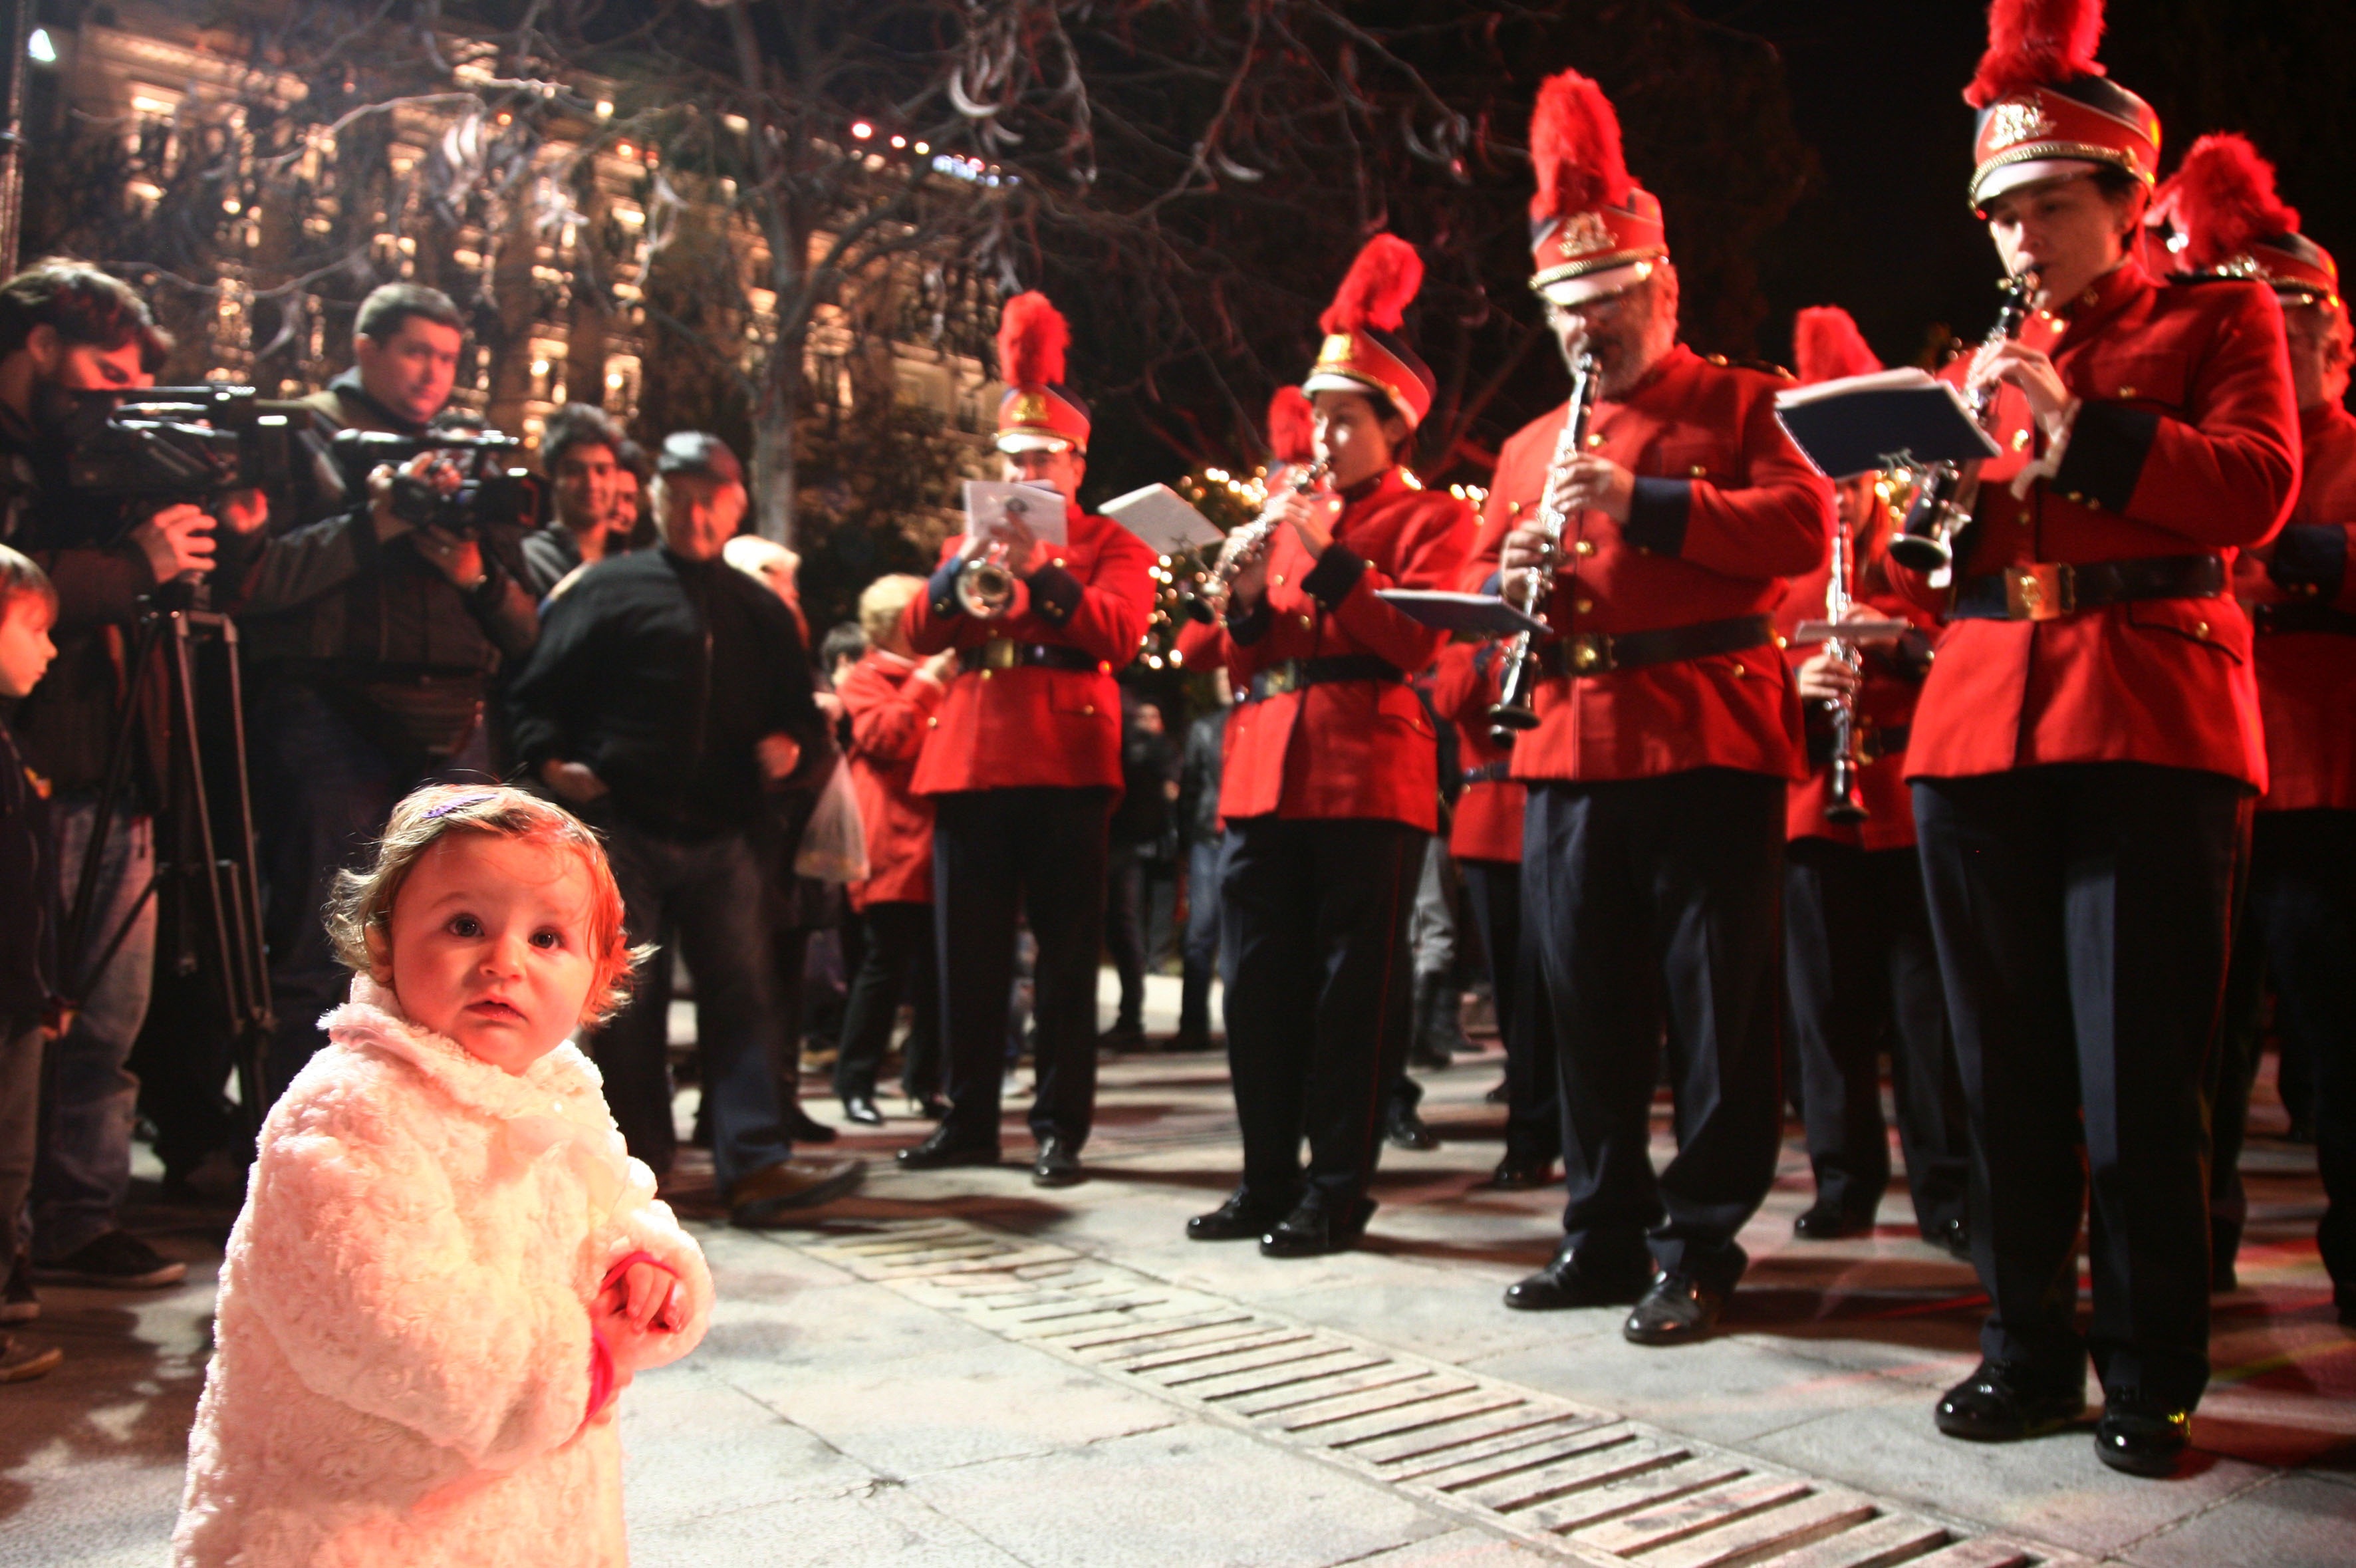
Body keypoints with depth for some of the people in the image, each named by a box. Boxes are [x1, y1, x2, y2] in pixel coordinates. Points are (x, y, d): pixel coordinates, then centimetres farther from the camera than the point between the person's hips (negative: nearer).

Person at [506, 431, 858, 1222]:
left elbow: (798, 709, 22)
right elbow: (540, 688, 4)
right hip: (624, 826, -2)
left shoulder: (760, 610, 16)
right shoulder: (610, 588, 5)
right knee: (625, 1002, 4)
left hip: (721, 836, 3)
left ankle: (754, 1163, -3)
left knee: (743, 995, -3)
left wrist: (790, 746, 1)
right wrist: (550, 759, -12)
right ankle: (637, 1165, 17)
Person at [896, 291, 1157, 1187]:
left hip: (1066, 767, -4)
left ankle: (1062, 1128, 8)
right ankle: (970, 1120, 18)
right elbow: (918, 634, 9)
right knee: (969, 954, 7)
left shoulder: (1112, 545, 8)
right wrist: (964, 567, -8)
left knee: (1065, 958, 0)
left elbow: (1120, 631, -10)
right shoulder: (972, 541, 20)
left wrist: (1039, 571, -20)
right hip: (971, 761, 4)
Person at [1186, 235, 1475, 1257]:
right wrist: (1248, 598, -1)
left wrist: (1329, 556, -14)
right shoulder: (1287, 514, 21)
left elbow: (1413, 640, -10)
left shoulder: (1430, 520, 5)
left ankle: (1338, 1192, 8)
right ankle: (1268, 1181, 17)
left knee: (1354, 990, -2)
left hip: (1367, 776, -6)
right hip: (1265, 773, 6)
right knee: (1259, 983, 6)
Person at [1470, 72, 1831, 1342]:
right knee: (1587, 1004, 9)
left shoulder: (1735, 404, 5)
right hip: (1570, 751, 5)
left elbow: (1803, 526, -9)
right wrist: (1513, 573, -5)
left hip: (1706, 742, -5)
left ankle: (1700, 1248, 10)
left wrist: (1644, 500, -18)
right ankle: (1603, 1232, 21)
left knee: (1714, 1008, 0)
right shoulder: (1531, 447, 19)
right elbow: (1483, 586, 19)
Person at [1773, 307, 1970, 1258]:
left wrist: (1896, 645, -16)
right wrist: (1798, 689, -10)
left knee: (1926, 1010, -1)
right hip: (1817, 815, 2)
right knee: (1829, 1010, 4)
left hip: (1914, 810, -2)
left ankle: (1947, 1194, 9)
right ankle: (1845, 1186, 15)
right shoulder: (1785, 584, 13)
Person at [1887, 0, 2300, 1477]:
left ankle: (2152, 1375, 11)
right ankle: (2028, 1349, 18)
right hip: (1979, 729, 4)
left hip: (2149, 724, -4)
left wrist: (2076, 428, -16)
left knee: (2139, 1075, -4)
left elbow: (2258, 484, -6)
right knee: (2008, 1068, 6)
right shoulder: (1982, 366, 20)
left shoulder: (2221, 317, 10)